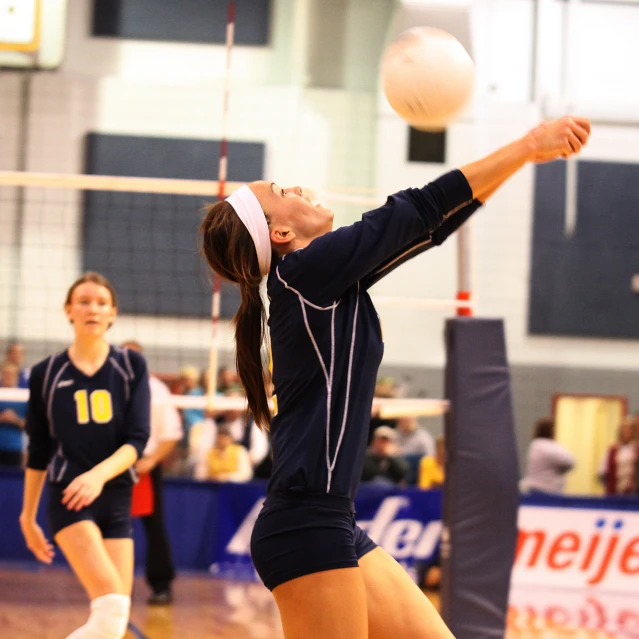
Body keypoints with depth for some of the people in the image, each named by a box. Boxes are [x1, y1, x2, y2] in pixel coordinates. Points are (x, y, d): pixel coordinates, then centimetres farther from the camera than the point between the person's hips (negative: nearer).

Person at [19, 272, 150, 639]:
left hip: (116, 498, 3)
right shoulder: (46, 374, 2)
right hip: (68, 498, -3)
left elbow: (138, 438, -6)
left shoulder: (132, 366, 3)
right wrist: (28, 517, 13)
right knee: (112, 608, -22)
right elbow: (38, 452, 9)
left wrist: (99, 474, -24)